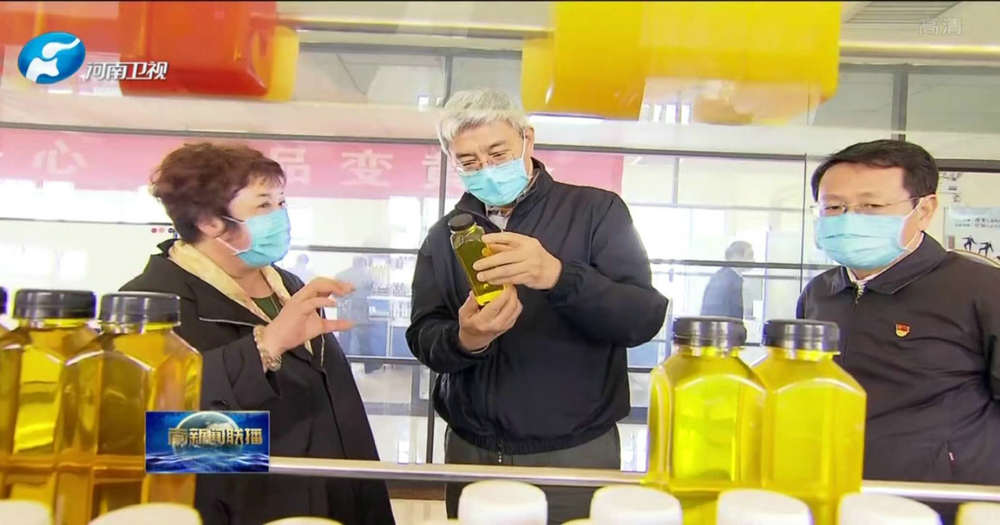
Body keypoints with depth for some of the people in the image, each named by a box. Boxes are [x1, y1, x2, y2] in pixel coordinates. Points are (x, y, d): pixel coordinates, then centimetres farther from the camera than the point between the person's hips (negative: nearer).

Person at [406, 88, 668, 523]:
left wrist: (557, 276, -32)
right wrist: (464, 340, -23)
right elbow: (422, 339, 0)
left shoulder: (595, 211, -4)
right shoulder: (445, 235, 6)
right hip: (471, 454, 3)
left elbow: (645, 317, -15)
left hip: (576, 454, -3)